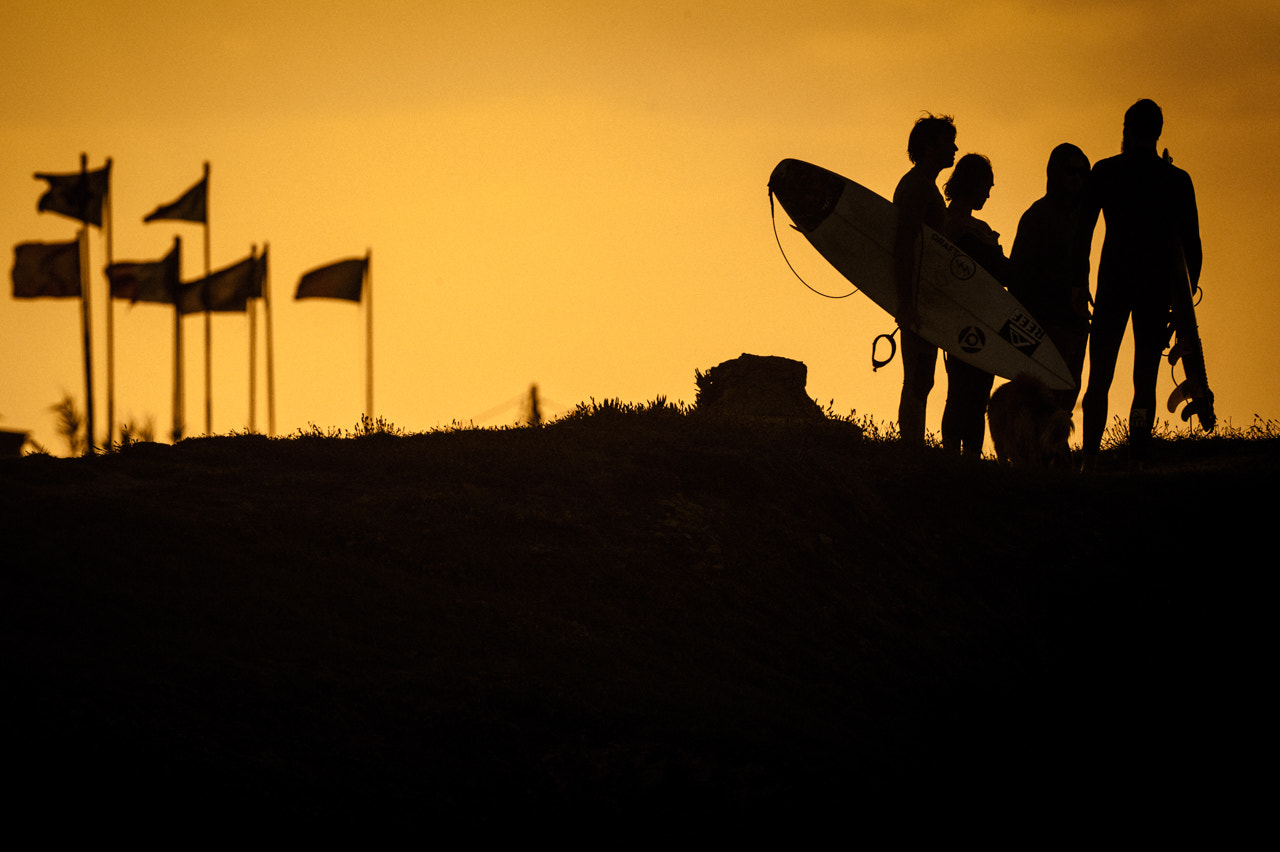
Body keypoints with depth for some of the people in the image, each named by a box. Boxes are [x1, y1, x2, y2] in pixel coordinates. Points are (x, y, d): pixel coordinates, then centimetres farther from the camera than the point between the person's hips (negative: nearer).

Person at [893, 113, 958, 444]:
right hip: (917, 297, -11)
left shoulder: (920, 186, 21)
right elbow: (903, 243, -21)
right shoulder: (919, 186, -12)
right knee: (918, 382, -13)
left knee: (919, 383, 9)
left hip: (916, 300, 11)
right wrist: (906, 302, -28)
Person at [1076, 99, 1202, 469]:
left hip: (1114, 283, 0)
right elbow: (1191, 243, 3)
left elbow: (1083, 229, 0)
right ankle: (1137, 461, -8)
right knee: (1146, 380, 3)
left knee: (1099, 379, 4)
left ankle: (1090, 460, -8)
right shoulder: (1177, 180, 4)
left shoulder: (1105, 171, 3)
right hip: (1158, 286, 1)